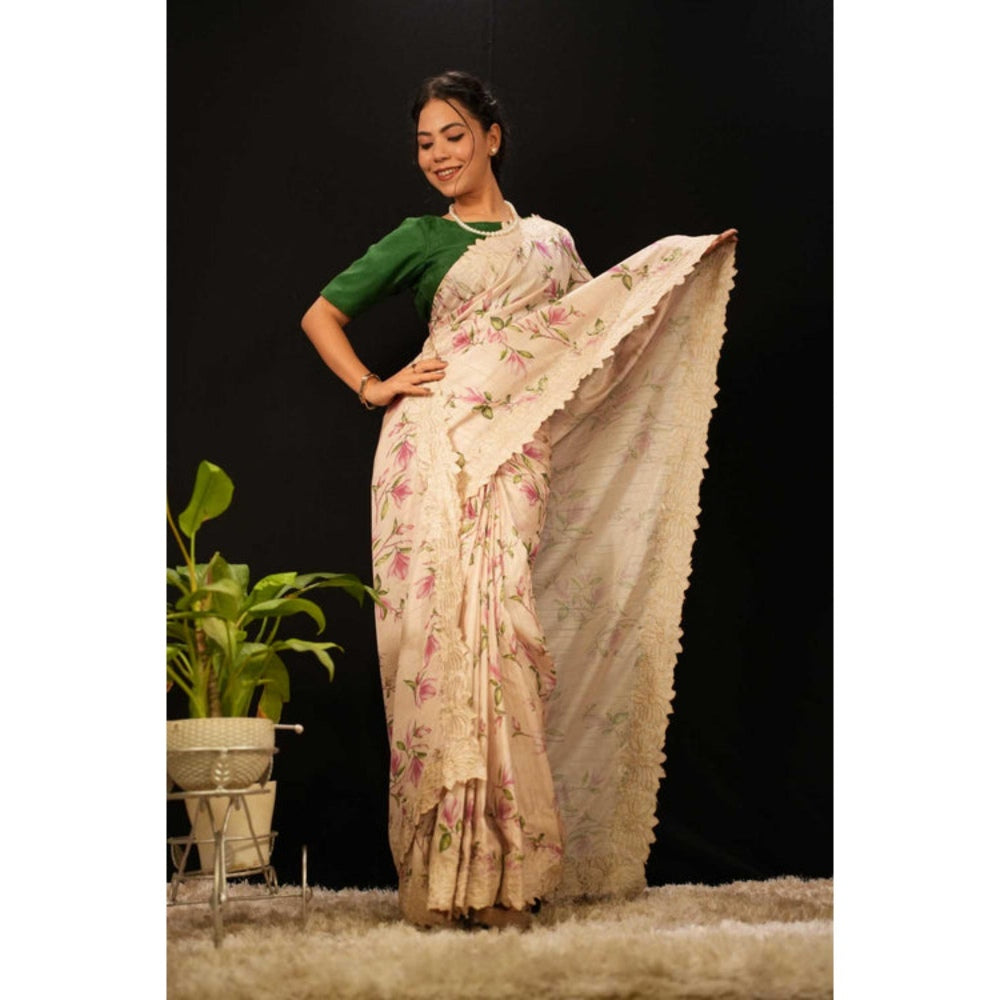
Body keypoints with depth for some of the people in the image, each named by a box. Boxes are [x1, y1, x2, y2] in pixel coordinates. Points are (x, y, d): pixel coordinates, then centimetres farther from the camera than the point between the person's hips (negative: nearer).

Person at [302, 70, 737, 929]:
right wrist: (374, 387, 2)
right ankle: (446, 876, -3)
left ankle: (505, 869, 2)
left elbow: (594, 327, 31)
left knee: (504, 632, -6)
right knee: (445, 629, -9)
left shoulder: (551, 241, 20)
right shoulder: (419, 240, 11)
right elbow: (322, 316, 15)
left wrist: (691, 263, 32)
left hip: (517, 460, 2)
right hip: (436, 453, -2)